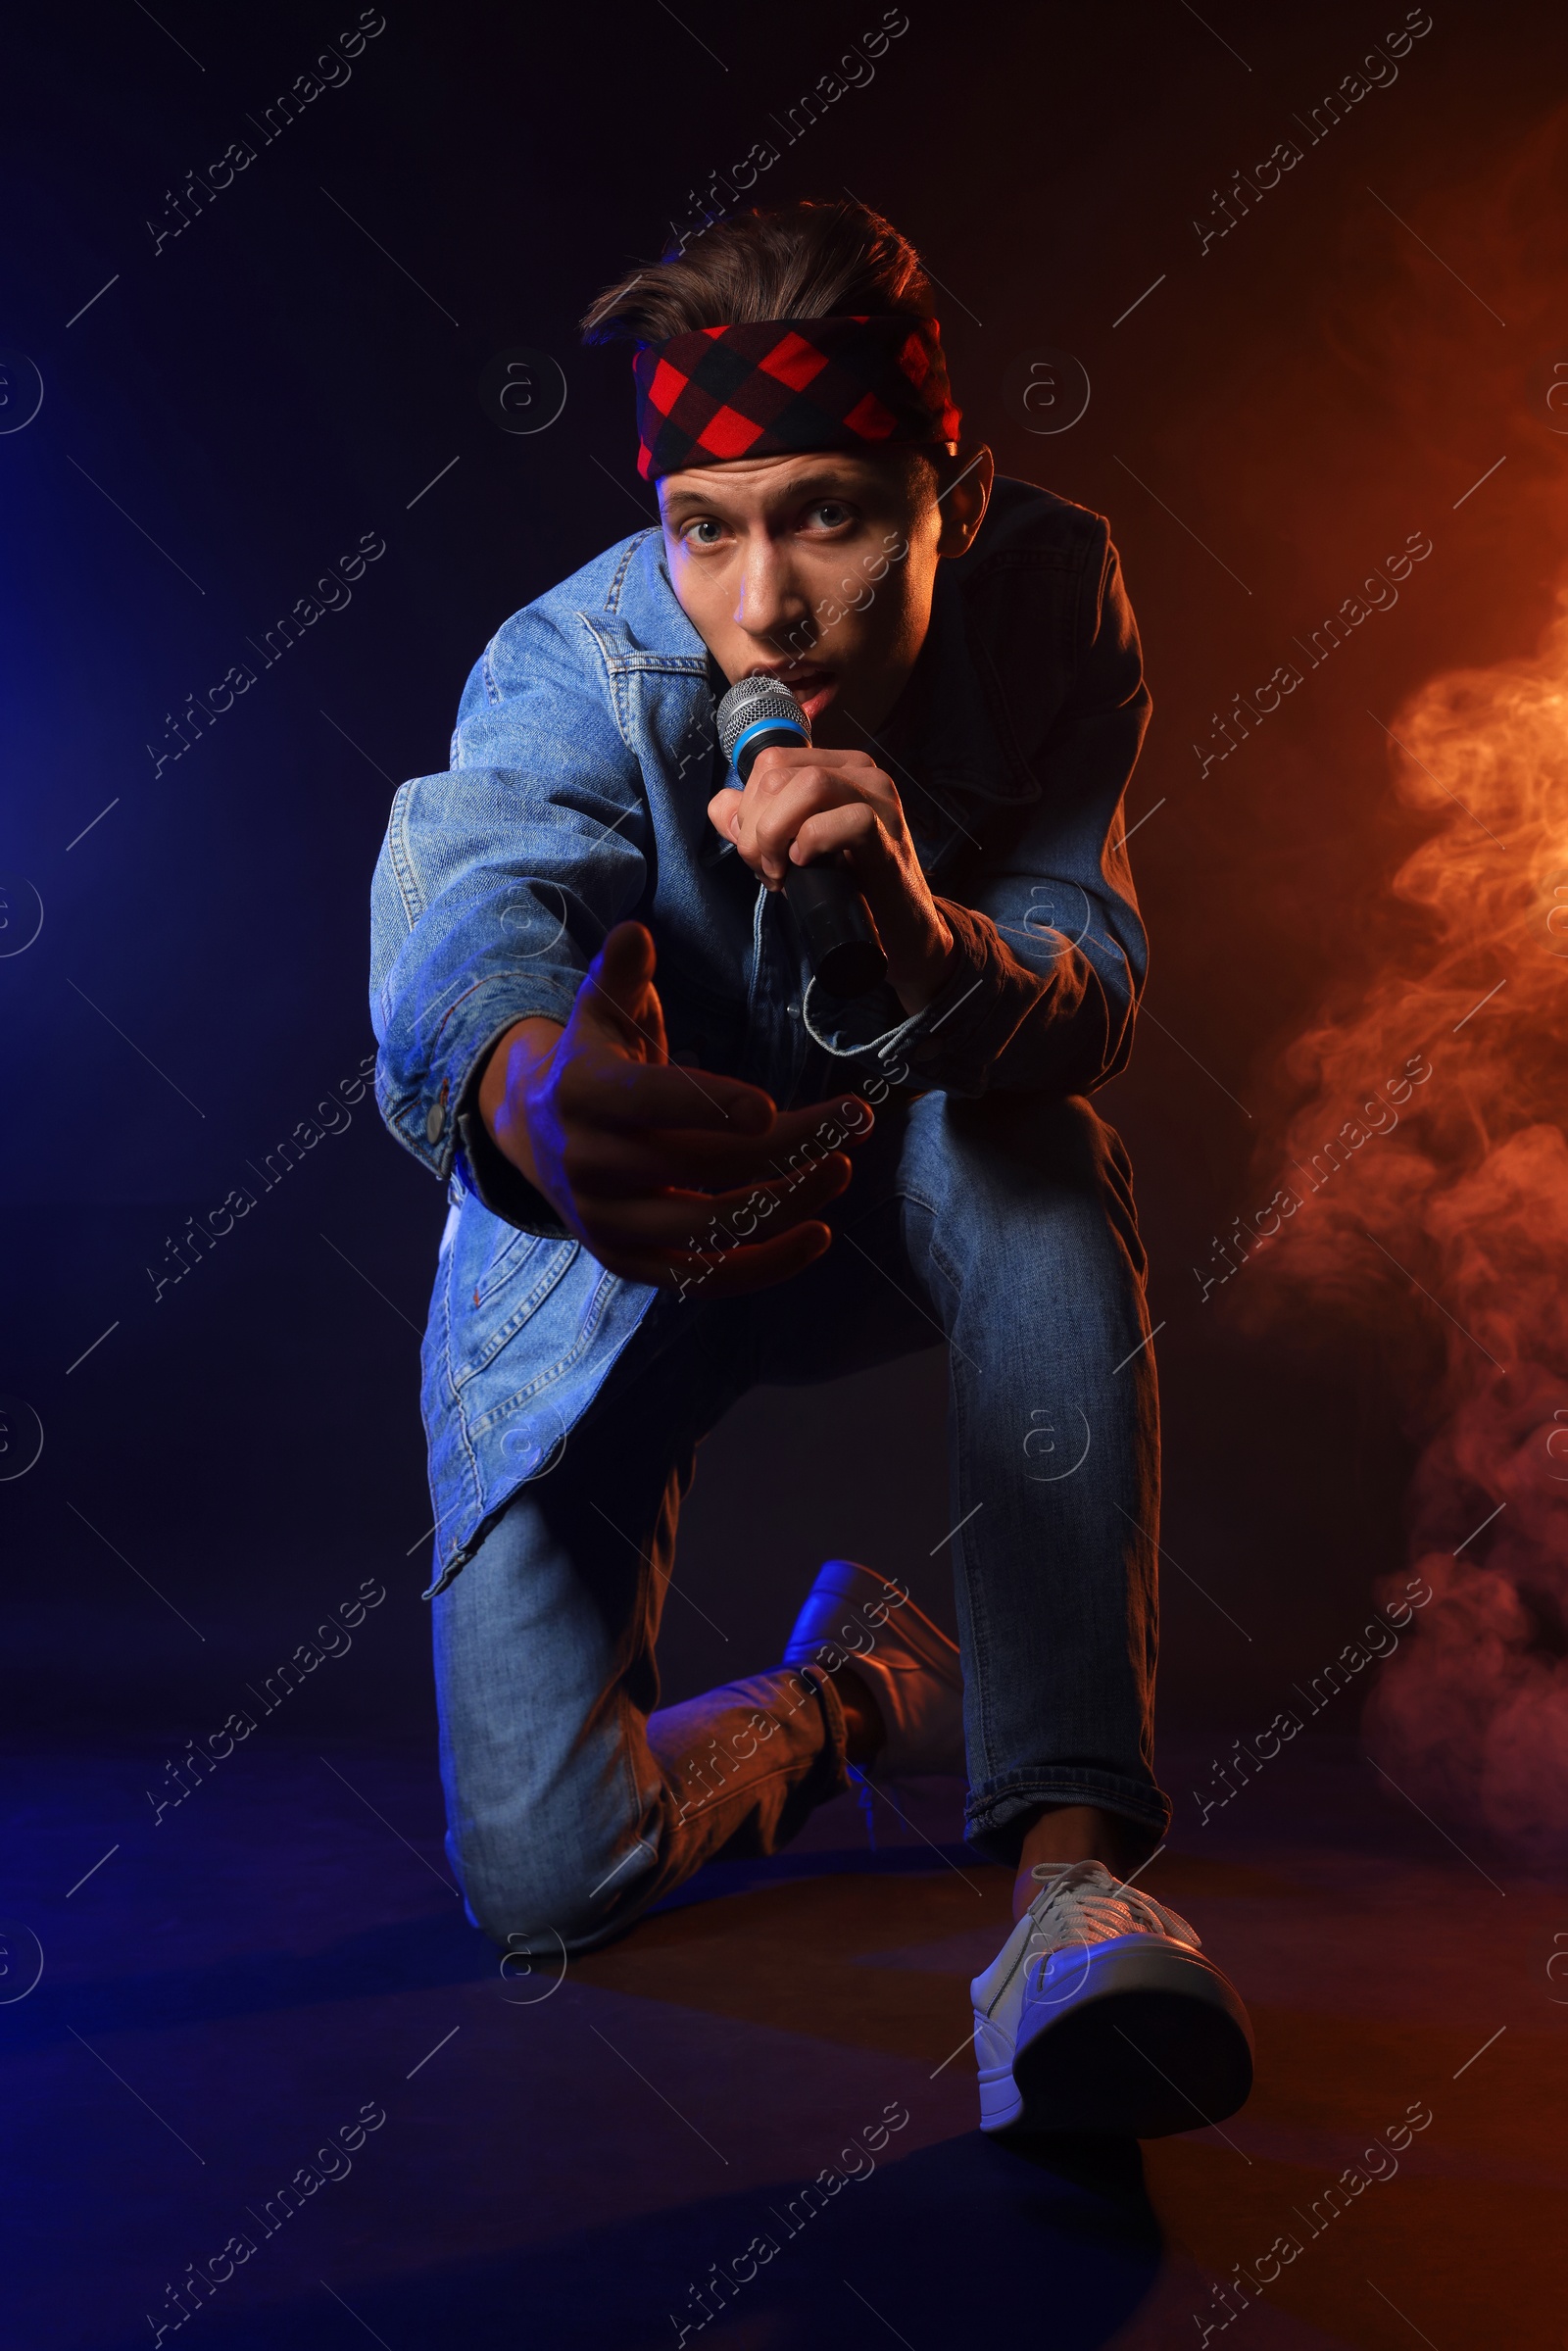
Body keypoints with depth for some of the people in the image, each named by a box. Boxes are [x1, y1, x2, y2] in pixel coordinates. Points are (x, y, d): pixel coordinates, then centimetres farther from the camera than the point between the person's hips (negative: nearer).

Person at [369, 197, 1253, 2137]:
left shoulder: (1050, 592, -19)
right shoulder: (570, 671, -27)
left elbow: (1087, 997, -28)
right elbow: (467, 925, -48)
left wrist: (931, 943, -53)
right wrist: (521, 1091, -73)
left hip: (887, 1198, 1)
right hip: (602, 1245, -1)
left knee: (1040, 1154, -36)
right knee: (540, 1876, -11)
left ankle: (1074, 1868, -36)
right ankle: (850, 1694, 22)